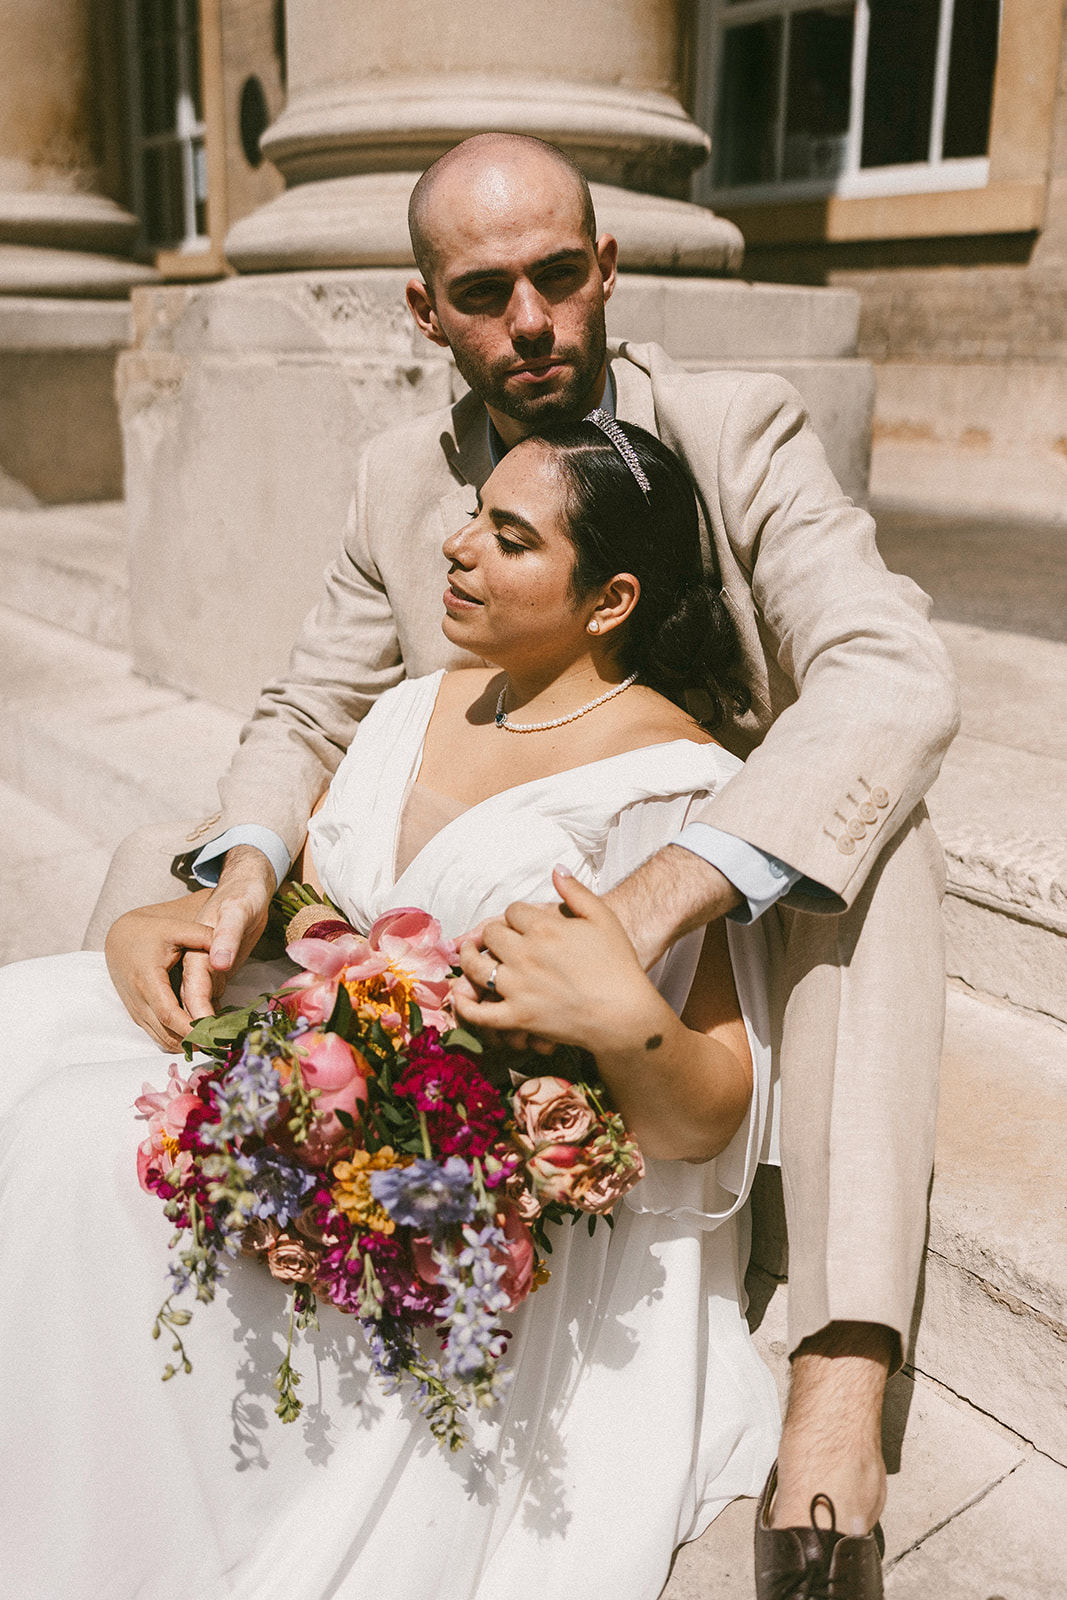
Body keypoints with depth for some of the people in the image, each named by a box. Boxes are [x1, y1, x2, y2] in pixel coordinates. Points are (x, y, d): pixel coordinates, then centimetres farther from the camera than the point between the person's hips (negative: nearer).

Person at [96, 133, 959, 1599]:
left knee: (882, 844, -36)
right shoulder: (402, 483, 0)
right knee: (154, 862, -5)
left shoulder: (739, 432, -14)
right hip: (479, 945, 4)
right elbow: (309, 719, 1)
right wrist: (243, 874, -24)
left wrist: (647, 904, -44)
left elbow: (896, 677, -29)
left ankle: (837, 1404, -39)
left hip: (723, 941, -3)